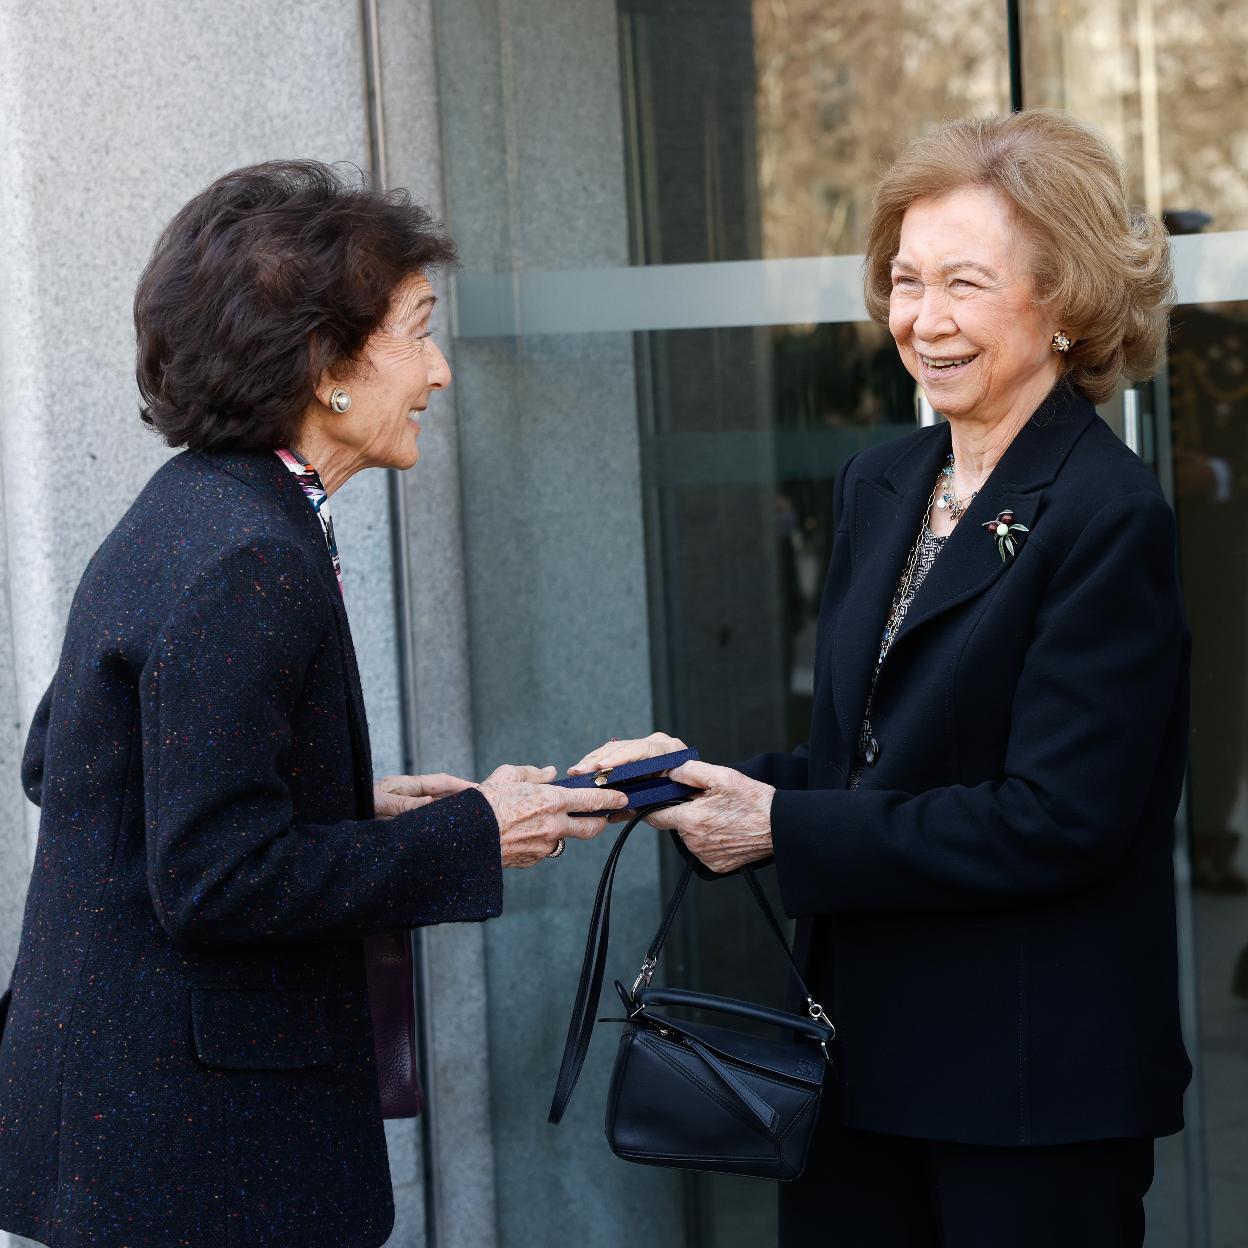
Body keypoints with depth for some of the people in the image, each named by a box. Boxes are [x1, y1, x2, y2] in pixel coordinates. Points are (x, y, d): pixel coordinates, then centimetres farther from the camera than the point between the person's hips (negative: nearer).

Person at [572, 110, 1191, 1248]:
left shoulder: (1110, 518, -14)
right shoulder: (879, 485, 11)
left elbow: (1057, 819, -19)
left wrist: (784, 830, -17)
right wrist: (704, 781, -2)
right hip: (864, 1055, 7)